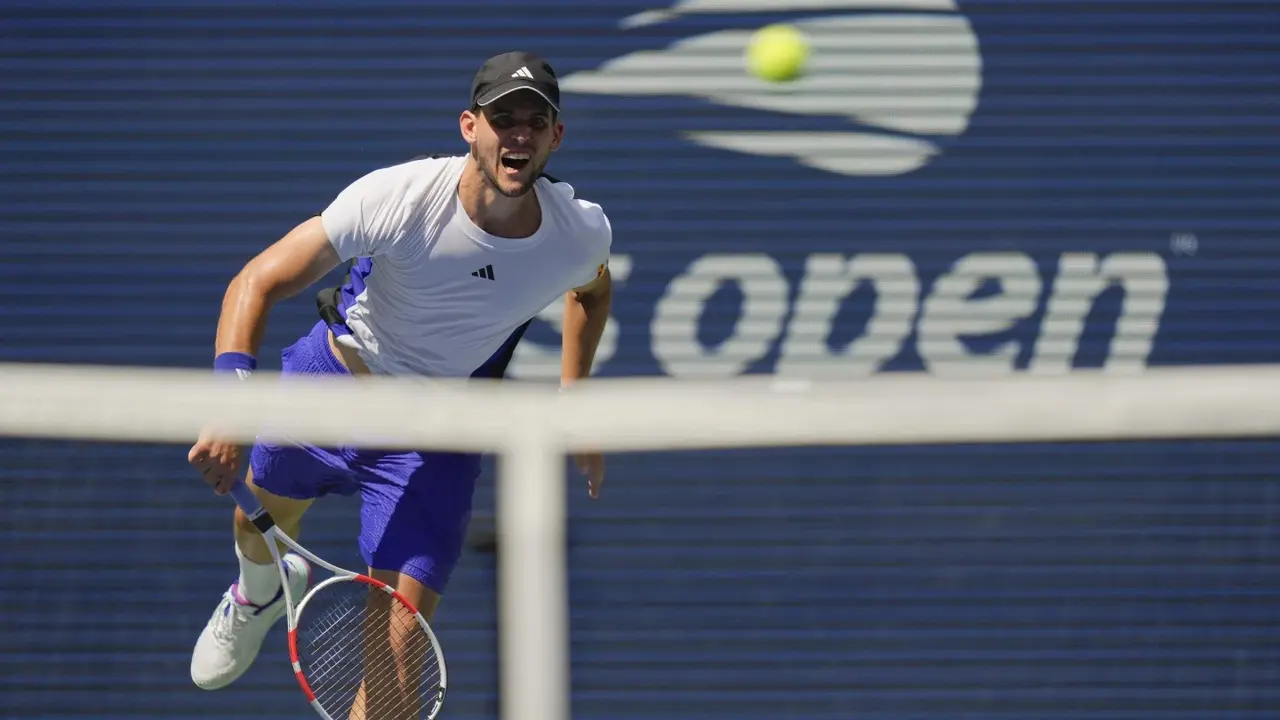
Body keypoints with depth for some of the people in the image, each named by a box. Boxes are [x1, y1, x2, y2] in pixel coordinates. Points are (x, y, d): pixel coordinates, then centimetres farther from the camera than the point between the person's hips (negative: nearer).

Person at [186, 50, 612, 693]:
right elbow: (257, 283, -29)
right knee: (261, 518, 28)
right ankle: (259, 592, 67)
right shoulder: (396, 198, -32)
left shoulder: (582, 234, -22)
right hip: (334, 375, 0)